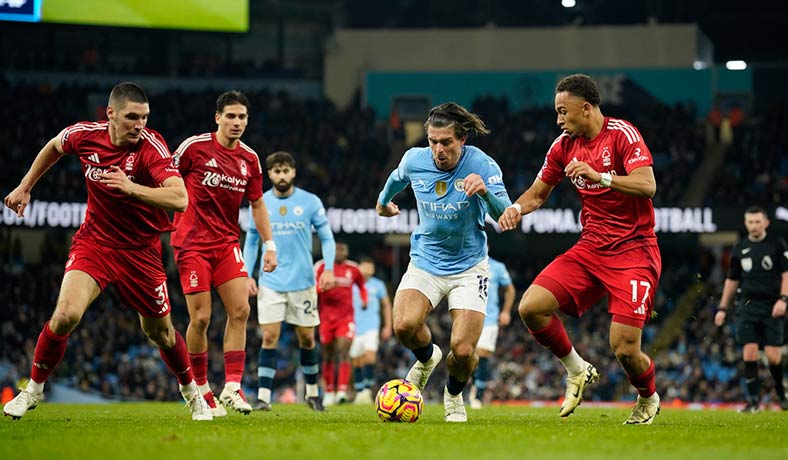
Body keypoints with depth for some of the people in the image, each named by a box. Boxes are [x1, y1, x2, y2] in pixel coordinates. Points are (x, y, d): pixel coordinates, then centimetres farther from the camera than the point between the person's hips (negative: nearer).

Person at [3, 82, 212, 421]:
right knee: (66, 315, -21)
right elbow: (54, 147, 14)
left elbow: (179, 199, -35)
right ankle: (34, 389, 0)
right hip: (93, 241, 1)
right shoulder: (84, 135, -12)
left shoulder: (151, 146, -22)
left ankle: (191, 392, 39)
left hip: (140, 250, -1)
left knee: (160, 332, 11)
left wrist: (132, 188, -46)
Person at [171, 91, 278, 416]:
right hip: (192, 243, -4)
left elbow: (257, 204, 16)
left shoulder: (249, 159, 6)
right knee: (200, 318, -6)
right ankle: (201, 391, 7)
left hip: (227, 243, 4)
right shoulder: (194, 147, -9)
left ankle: (232, 387, -6)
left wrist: (269, 245, 11)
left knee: (240, 310, -9)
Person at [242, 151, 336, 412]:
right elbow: (251, 242, 12)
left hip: (303, 282, 0)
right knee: (269, 337, -9)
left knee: (307, 338, 6)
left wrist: (329, 268, -10)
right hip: (271, 282, 0)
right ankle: (263, 397, -10)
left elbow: (327, 237, 4)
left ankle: (312, 393, 23)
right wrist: (248, 275, 3)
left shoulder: (310, 202, 0)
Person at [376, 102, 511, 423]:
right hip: (425, 261, 2)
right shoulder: (414, 160, -8)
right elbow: (397, 178, 17)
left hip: (468, 266, -2)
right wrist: (383, 201, 36)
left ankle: (454, 395, 23)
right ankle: (427, 358, 12)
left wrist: (485, 191, -47)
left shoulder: (481, 165, -17)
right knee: (404, 325, -26)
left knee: (463, 351, -14)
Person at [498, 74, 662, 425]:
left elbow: (647, 185, -23)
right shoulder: (564, 145, 7)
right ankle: (577, 372, 11)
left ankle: (648, 399, 22)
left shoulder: (622, 134, -11)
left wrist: (599, 176, -35)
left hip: (633, 250, -6)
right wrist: (517, 208, -6)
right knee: (531, 307, -13)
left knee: (624, 349, -12)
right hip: (591, 248, 6)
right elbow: (537, 194, 17)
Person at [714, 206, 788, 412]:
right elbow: (731, 280, 18)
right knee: (749, 353, -9)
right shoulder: (740, 249, 11)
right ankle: (754, 400, -2)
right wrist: (723, 308, 15)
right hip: (748, 306, 3)